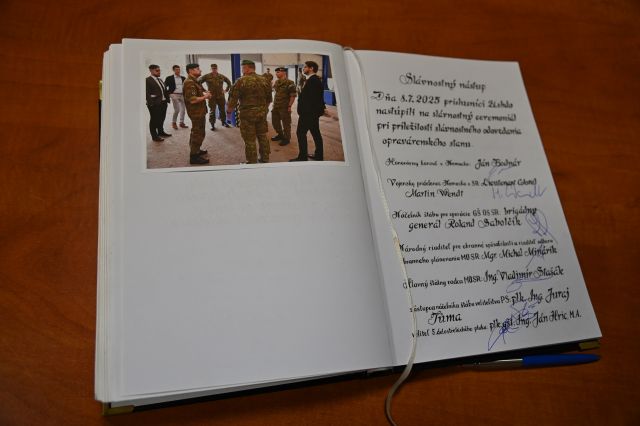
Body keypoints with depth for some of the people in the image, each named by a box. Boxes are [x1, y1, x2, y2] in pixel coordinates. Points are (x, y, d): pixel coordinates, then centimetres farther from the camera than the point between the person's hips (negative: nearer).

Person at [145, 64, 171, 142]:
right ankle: (154, 136, 9)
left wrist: (167, 99, 6)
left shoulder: (160, 80, 16)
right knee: (154, 120, 1)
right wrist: (151, 103, -20)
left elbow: (165, 91, 17)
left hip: (163, 103, 8)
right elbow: (147, 93, -15)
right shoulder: (148, 80, -9)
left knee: (162, 119, 19)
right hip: (155, 104, -8)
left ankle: (160, 132, 36)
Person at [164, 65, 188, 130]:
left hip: (182, 95, 4)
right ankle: (174, 122, 11)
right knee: (177, 110, -7)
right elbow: (164, 86, -2)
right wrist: (168, 93, -9)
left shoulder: (183, 78, 10)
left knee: (183, 109, 4)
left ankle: (182, 123, 16)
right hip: (174, 95, -4)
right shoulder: (169, 78, -2)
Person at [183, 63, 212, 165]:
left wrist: (205, 94, 5)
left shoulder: (194, 81, 14)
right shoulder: (189, 83, -20)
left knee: (196, 133, 22)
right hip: (196, 112, -11)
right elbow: (193, 100, -28)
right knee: (198, 134, -8)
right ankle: (194, 157, -4)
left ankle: (195, 150, 37)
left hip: (199, 111, 11)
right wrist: (205, 97, -15)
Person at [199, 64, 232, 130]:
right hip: (211, 96, -3)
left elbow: (229, 82, 20)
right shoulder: (207, 76, -3)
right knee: (212, 111, -1)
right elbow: (199, 82, -4)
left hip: (221, 96, 3)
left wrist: (226, 90, 11)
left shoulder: (221, 76, 6)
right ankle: (212, 124, 5)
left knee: (222, 110, 10)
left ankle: (224, 122, 25)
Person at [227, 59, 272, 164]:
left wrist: (229, 110, 6)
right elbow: (269, 99, 14)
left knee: (250, 140, 2)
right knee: (263, 136, 17)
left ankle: (252, 163, 9)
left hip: (247, 113, -6)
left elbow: (233, 99, -11)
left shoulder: (241, 81, -12)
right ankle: (265, 159, 25)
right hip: (262, 113, 6)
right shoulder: (264, 80, 5)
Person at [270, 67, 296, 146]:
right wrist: (274, 104, 17)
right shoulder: (276, 82, 9)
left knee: (286, 123, 2)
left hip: (284, 107, -8)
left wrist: (289, 106, -18)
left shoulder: (289, 83, -14)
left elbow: (293, 95, -15)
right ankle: (280, 135, 35)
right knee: (275, 121, 16)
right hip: (276, 106, 8)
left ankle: (286, 138, 16)